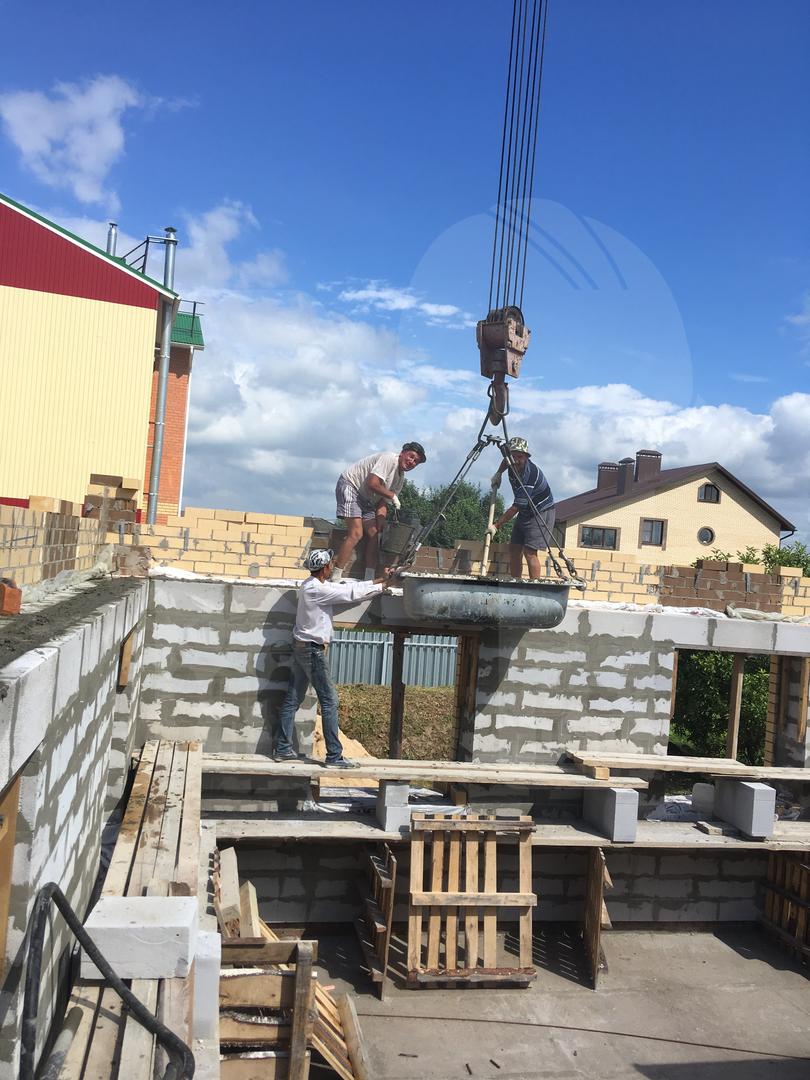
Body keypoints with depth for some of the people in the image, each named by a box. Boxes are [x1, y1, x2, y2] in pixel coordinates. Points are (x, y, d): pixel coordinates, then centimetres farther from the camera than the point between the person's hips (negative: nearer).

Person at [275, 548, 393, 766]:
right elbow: (352, 593, -15)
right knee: (329, 701, -4)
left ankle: (282, 748, 16)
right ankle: (334, 755, -1)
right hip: (314, 650, -10)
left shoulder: (313, 585, 10)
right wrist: (382, 585, -3)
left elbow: (348, 586, 12)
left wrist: (379, 580, 13)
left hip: (301, 647, 10)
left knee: (292, 699, 11)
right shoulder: (317, 589, -20)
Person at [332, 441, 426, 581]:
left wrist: (380, 527, -7)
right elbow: (373, 483, -27)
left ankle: (369, 580, 4)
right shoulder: (389, 458, -18)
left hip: (366, 499, 10)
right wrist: (393, 495, -14)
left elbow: (383, 501, 6)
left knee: (374, 535, 1)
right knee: (356, 533, -20)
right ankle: (334, 579, -21)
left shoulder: (400, 477, 10)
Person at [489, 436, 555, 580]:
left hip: (542, 512, -8)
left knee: (529, 551, -19)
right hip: (525, 512, 9)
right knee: (514, 549, 3)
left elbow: (516, 507, -29)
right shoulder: (513, 465, -8)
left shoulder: (530, 475, -31)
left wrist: (496, 525, -25)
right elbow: (506, 460, 23)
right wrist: (498, 473, 6)